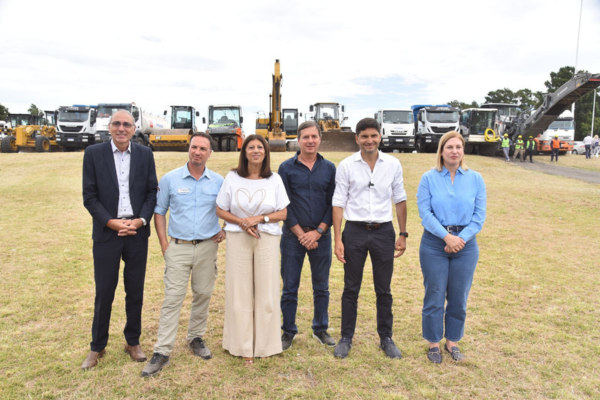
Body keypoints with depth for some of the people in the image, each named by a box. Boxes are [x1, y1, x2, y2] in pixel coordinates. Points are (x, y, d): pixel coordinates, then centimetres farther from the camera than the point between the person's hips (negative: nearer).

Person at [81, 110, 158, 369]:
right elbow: (89, 196, -3)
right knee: (104, 292, 7)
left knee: (135, 290, 11)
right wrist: (111, 222, -14)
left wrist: (141, 220, -11)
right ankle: (97, 347, 25)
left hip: (137, 231, 2)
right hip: (107, 232, -1)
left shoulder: (145, 154, 4)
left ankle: (133, 342, 28)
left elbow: (152, 192, 3)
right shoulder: (93, 153, -1)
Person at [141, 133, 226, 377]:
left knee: (203, 295, 10)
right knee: (172, 298, -2)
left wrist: (224, 230, -3)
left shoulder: (218, 181, 2)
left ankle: (196, 338, 30)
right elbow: (159, 212, 4)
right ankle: (162, 352, 6)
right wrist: (164, 244, -2)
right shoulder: (170, 179, -1)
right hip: (178, 247, -1)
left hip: (207, 247, 2)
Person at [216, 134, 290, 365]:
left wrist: (259, 219, -12)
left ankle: (264, 345, 21)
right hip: (238, 239, 0)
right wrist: (241, 222, -11)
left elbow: (283, 213, 2)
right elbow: (220, 210, 4)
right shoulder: (232, 178, 3)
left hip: (267, 239, 0)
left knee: (266, 291, 4)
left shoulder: (275, 180, 3)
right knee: (240, 292, 3)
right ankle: (243, 346, 18)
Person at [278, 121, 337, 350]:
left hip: (321, 236, 2)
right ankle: (288, 331, 21)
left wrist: (318, 232, -8)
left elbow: (334, 204, 2)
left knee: (321, 287, 11)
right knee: (290, 288, 6)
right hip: (293, 236, -1)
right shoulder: (286, 168, -1)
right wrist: (300, 233, -9)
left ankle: (320, 329, 28)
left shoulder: (329, 168, 5)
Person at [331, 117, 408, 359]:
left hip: (384, 231, 1)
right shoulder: (346, 165, -3)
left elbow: (400, 200, 8)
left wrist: (403, 234, 5)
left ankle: (386, 339, 28)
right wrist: (337, 239, -9)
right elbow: (338, 203, -4)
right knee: (351, 289, 9)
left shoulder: (393, 164, 2)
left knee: (384, 290, 12)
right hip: (355, 231, -1)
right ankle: (346, 338, 24)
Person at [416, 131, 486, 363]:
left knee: (459, 297, 10)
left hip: (466, 245, 2)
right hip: (434, 244, -2)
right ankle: (433, 343, 23)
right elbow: (424, 213, -9)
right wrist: (447, 236, -17)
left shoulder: (475, 179, 3)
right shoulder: (429, 178, -2)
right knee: (434, 296, 6)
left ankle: (452, 341, 29)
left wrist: (461, 239, -12)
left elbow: (479, 215, -1)